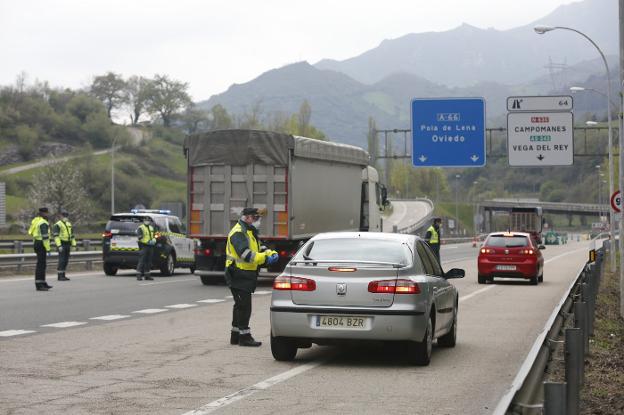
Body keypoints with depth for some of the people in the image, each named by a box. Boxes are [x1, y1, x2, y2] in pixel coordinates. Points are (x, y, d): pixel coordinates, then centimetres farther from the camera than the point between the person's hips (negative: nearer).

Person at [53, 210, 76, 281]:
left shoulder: (69, 224, 16)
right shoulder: (57, 225, -8)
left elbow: (72, 235, 22)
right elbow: (56, 236, -16)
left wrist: (73, 244, 15)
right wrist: (59, 245, -24)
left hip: (67, 244, 8)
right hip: (61, 244, -8)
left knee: (66, 260, 8)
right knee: (62, 260, -10)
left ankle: (63, 275, 14)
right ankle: (60, 276, -8)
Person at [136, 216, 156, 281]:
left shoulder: (151, 228, 20)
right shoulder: (140, 228, -4)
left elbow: (154, 236, 22)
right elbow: (140, 237, -15)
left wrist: (153, 240, -1)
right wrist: (148, 241, -23)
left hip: (150, 247, 7)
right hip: (144, 246, -7)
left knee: (148, 261, 8)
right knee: (142, 261, -11)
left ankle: (147, 275, 13)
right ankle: (138, 275, -10)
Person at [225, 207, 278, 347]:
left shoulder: (250, 232, 19)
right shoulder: (238, 233, -16)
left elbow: (260, 248, 16)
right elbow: (246, 254, -27)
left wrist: (271, 253, -5)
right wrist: (265, 258, -29)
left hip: (246, 275, 11)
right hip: (239, 275, -11)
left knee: (241, 305, 16)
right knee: (244, 306, -9)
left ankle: (235, 336, 24)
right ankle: (244, 337, -4)